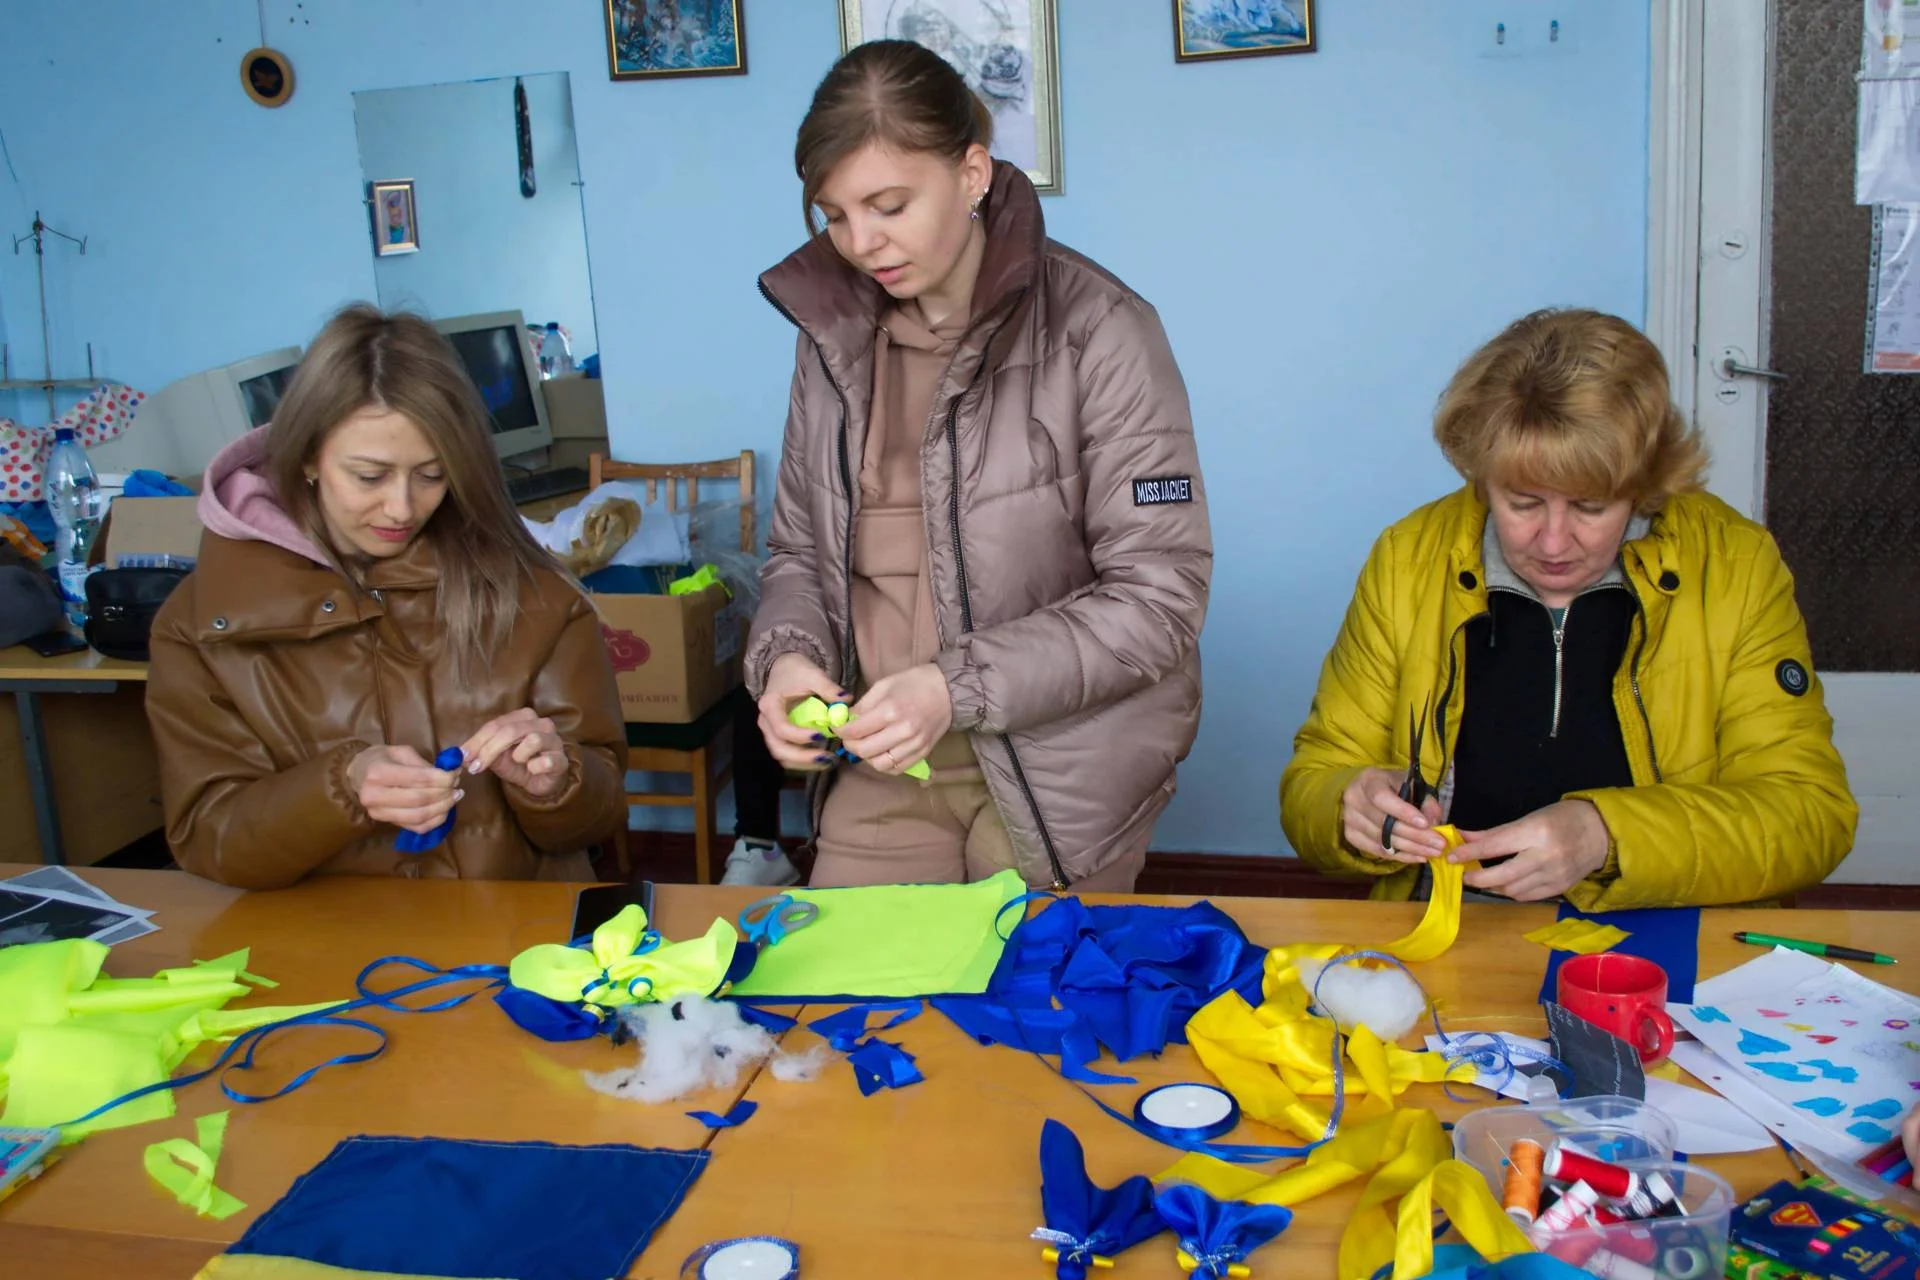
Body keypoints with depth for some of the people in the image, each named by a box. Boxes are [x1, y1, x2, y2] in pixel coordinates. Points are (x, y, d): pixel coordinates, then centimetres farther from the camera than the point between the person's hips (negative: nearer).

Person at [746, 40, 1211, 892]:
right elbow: (799, 550, 11)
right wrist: (786, 653, -10)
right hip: (878, 764, 4)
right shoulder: (834, 332, 3)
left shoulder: (1095, 332, -13)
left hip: (1057, 780, -4)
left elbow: (1159, 599, -14)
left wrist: (957, 685, -22)